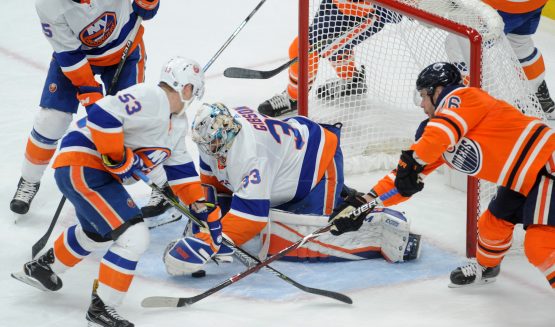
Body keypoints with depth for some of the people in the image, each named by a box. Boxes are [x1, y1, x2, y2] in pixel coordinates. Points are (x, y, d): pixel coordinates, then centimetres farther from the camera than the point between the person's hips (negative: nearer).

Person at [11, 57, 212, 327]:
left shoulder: (178, 123, 15)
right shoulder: (148, 97, -18)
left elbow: (180, 168, 23)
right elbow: (102, 114, -29)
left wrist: (200, 205, 20)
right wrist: (119, 158, -23)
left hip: (101, 173, 11)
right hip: (81, 165, -11)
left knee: (98, 232, 34)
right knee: (134, 236, -16)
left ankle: (40, 268, 54)